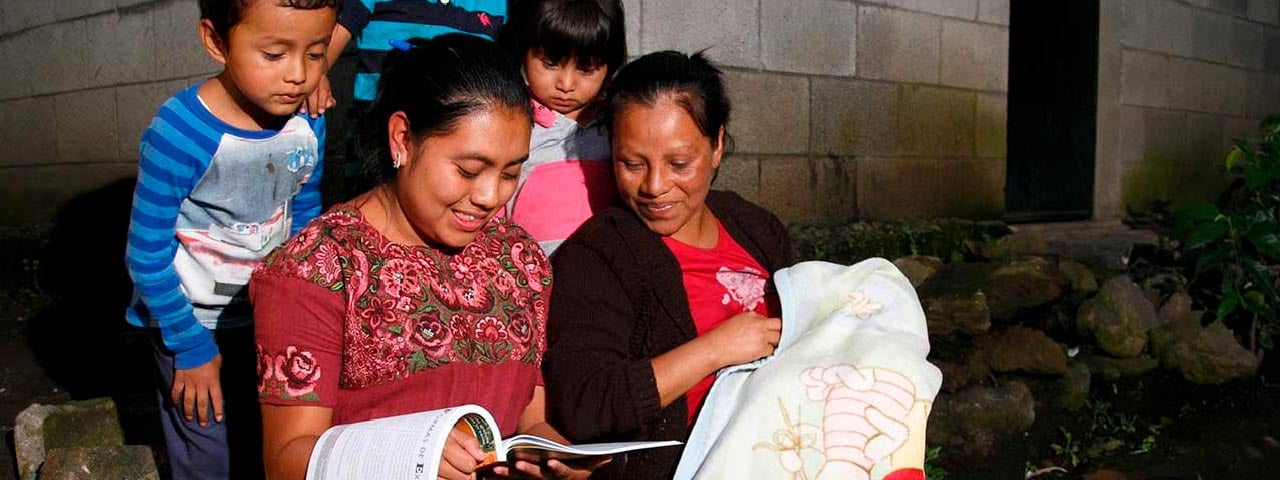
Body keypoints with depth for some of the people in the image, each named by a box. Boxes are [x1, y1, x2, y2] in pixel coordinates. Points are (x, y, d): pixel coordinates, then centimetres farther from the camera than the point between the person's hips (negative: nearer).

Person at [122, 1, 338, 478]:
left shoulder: (307, 123, -13)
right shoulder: (179, 133, -28)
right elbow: (146, 257, -19)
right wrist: (192, 346, -13)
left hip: (270, 317, 4)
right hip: (196, 323, -4)